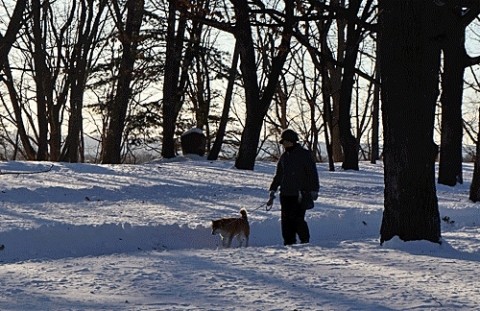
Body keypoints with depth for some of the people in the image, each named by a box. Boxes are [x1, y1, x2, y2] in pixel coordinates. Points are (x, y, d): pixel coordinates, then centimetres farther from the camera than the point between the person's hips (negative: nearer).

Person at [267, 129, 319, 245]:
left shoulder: (304, 154, -1)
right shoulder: (284, 157, 16)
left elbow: (312, 173, -2)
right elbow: (278, 176, 23)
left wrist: (314, 191, -7)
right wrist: (273, 191, 17)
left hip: (300, 194, -6)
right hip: (286, 194, 6)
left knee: (297, 219, -13)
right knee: (286, 220, 0)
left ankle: (305, 241, 1)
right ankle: (289, 243, 5)